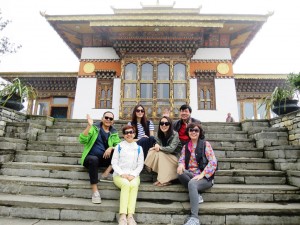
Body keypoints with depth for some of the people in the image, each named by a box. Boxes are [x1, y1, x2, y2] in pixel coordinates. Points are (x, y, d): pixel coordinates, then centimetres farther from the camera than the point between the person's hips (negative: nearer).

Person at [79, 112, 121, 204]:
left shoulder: (114, 132, 10)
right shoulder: (94, 127, 0)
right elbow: (82, 140, -14)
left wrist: (111, 148, -24)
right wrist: (89, 126, -24)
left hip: (105, 159, 3)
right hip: (91, 157, -3)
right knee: (94, 159, -37)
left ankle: (108, 171, -21)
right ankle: (95, 191, -31)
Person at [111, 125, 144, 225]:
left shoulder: (139, 148, 11)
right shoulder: (119, 146, 9)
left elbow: (140, 165, 6)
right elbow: (114, 162, 3)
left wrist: (133, 175, -11)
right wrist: (122, 174, -12)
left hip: (133, 175, 1)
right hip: (119, 174, -1)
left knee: (134, 185, -32)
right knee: (126, 184, -33)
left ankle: (130, 215, -36)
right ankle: (123, 216, -36)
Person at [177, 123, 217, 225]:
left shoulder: (205, 144, -2)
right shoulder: (186, 146, 12)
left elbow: (213, 162, -10)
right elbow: (182, 159, 5)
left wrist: (202, 175, -20)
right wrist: (181, 164, -22)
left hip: (204, 177, -4)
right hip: (190, 174, 5)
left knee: (192, 183, -35)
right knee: (180, 173, -27)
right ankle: (196, 195, -16)